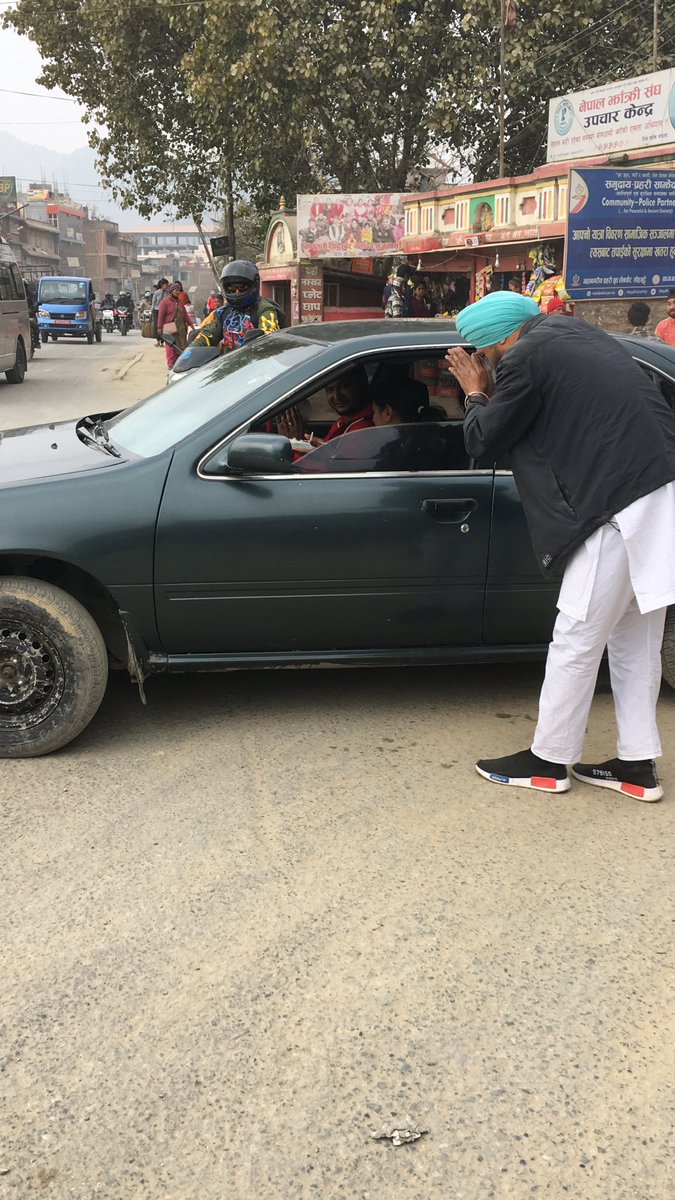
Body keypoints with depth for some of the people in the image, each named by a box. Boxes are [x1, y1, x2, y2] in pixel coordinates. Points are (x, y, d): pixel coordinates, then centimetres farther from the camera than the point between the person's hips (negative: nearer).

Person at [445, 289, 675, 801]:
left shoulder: (526, 358, -8)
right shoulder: (573, 331, 18)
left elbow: (483, 442, -1)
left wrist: (476, 394, 15)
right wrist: (493, 394, 22)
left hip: (622, 504, -9)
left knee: (577, 640, 3)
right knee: (634, 640, 16)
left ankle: (548, 761, 15)